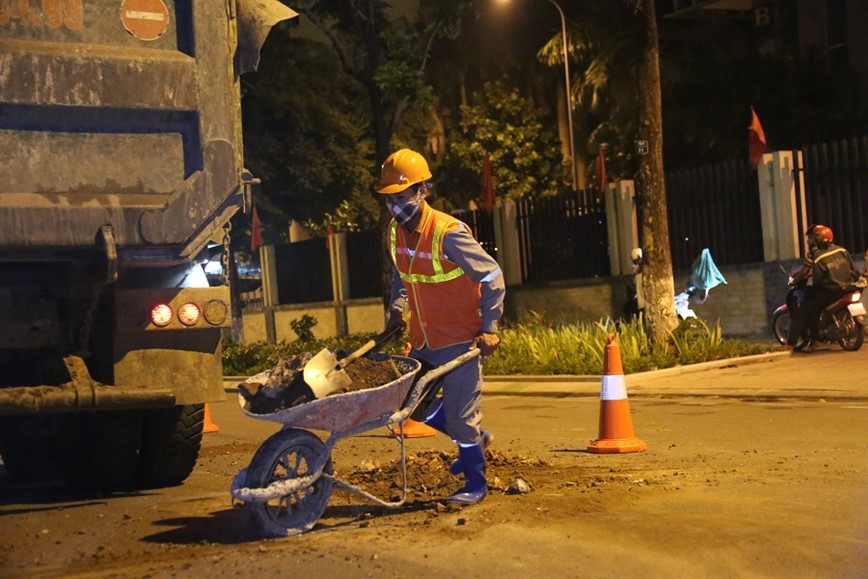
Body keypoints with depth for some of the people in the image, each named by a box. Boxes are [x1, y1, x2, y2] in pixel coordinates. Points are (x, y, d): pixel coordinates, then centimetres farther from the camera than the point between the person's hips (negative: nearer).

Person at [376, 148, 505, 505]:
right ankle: (476, 438, 35)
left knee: (459, 413, -2)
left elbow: (492, 278, -15)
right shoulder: (396, 232, 0)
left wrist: (489, 328, -17)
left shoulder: (448, 234, -21)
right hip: (423, 340, 8)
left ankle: (475, 483, 17)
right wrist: (397, 308, 6)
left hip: (460, 339, -7)